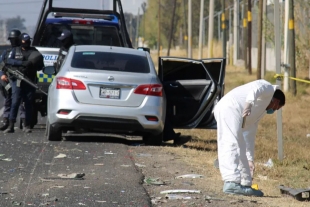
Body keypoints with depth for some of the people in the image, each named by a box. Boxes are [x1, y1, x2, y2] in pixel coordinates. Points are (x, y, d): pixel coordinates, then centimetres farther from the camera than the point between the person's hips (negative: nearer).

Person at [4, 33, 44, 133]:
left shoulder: (34, 51, 13)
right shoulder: (16, 51, 10)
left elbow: (40, 67, 14)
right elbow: (9, 61, -7)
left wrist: (35, 64, -10)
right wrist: (22, 63, -18)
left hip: (30, 81, 2)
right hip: (17, 80, -2)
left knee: (29, 103, 2)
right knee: (15, 102, -9)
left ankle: (27, 125, 9)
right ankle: (11, 126, -9)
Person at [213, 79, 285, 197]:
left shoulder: (261, 111, 35)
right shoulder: (268, 88, 12)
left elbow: (249, 136, 35)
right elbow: (255, 88, -13)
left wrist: (250, 160, 34)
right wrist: (249, 103, -31)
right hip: (229, 108, -10)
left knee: (240, 148, 13)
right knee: (233, 144, -19)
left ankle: (245, 184, 15)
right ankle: (232, 183, -30)